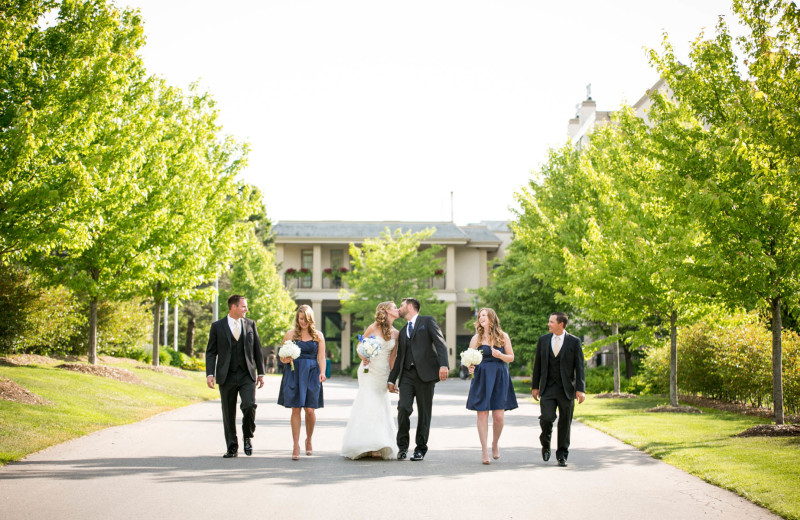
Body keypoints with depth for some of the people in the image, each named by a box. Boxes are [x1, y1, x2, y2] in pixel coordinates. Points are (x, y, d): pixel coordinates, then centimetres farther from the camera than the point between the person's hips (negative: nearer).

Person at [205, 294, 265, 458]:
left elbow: (257, 349, 13)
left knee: (249, 405, -17)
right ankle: (232, 448, 14)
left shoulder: (250, 324, 9)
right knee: (228, 414, 3)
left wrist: (260, 373, 10)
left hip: (247, 375, 1)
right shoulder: (217, 326, 3)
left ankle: (248, 436, 8)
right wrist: (210, 374, -9)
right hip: (227, 376, 0)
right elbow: (211, 352, 3)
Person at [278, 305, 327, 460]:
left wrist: (322, 372, -10)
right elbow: (282, 357, 7)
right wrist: (285, 360, -15)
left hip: (311, 374, 0)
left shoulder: (318, 336, 8)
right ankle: (296, 446, 2)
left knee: (310, 410, -3)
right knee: (296, 410, -3)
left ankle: (309, 440, 22)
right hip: (293, 374, 0)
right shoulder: (290, 334, 6)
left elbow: (321, 357, 5)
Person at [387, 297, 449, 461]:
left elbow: (440, 343, -6)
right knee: (403, 408, -12)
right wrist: (392, 379, 20)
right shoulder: (403, 332, 24)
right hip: (407, 375, 4)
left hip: (425, 374, -4)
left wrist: (444, 365, -20)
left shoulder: (427, 321, 6)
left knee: (424, 412, 0)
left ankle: (421, 448, 11)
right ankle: (402, 446, 1)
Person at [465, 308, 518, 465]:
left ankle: (495, 444, 21)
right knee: (482, 415, -3)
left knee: (499, 416, -4)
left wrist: (500, 355, -11)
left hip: (500, 378, 0)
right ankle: (484, 450, 4)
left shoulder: (503, 336, 6)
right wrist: (470, 368, -13)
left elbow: (511, 357, 8)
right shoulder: (476, 338, 7)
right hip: (481, 379, 0)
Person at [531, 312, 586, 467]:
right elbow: (537, 365, 11)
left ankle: (562, 455, 14)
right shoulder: (543, 340, 7)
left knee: (565, 422, 3)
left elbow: (579, 367, -2)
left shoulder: (574, 342, 0)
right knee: (547, 417, -13)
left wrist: (580, 389, -10)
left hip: (566, 389, -1)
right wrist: (535, 386, 7)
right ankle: (546, 445, 14)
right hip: (547, 388, 1)